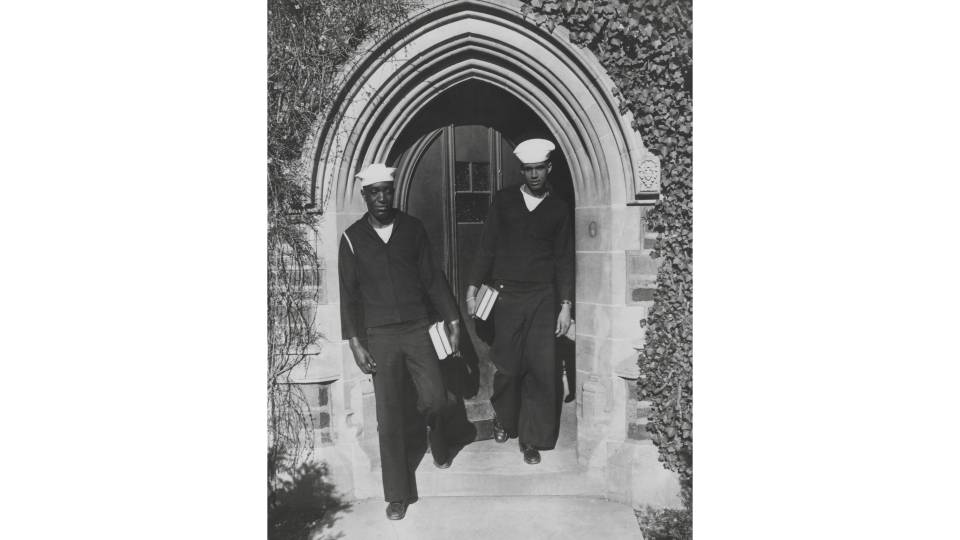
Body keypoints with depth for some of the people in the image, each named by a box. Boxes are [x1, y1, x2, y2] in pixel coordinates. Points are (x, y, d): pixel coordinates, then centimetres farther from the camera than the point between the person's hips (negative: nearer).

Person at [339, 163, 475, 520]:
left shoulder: (412, 228, 3)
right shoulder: (352, 238, 0)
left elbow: (432, 277, 5)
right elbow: (349, 294, 1)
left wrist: (452, 321, 2)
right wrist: (355, 343, -3)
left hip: (418, 328, 1)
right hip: (379, 335, -1)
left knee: (436, 399, -1)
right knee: (389, 416, 3)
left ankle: (440, 444, 35)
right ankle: (398, 494, 17)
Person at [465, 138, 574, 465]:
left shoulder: (558, 209, 6)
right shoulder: (503, 200, 6)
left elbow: (564, 260, 6)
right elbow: (486, 247, 6)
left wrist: (566, 305, 0)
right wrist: (472, 289, 0)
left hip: (543, 298, 0)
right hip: (506, 296, 0)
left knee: (543, 370, -4)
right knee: (507, 366, 4)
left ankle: (532, 438, 11)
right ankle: (503, 420, 30)